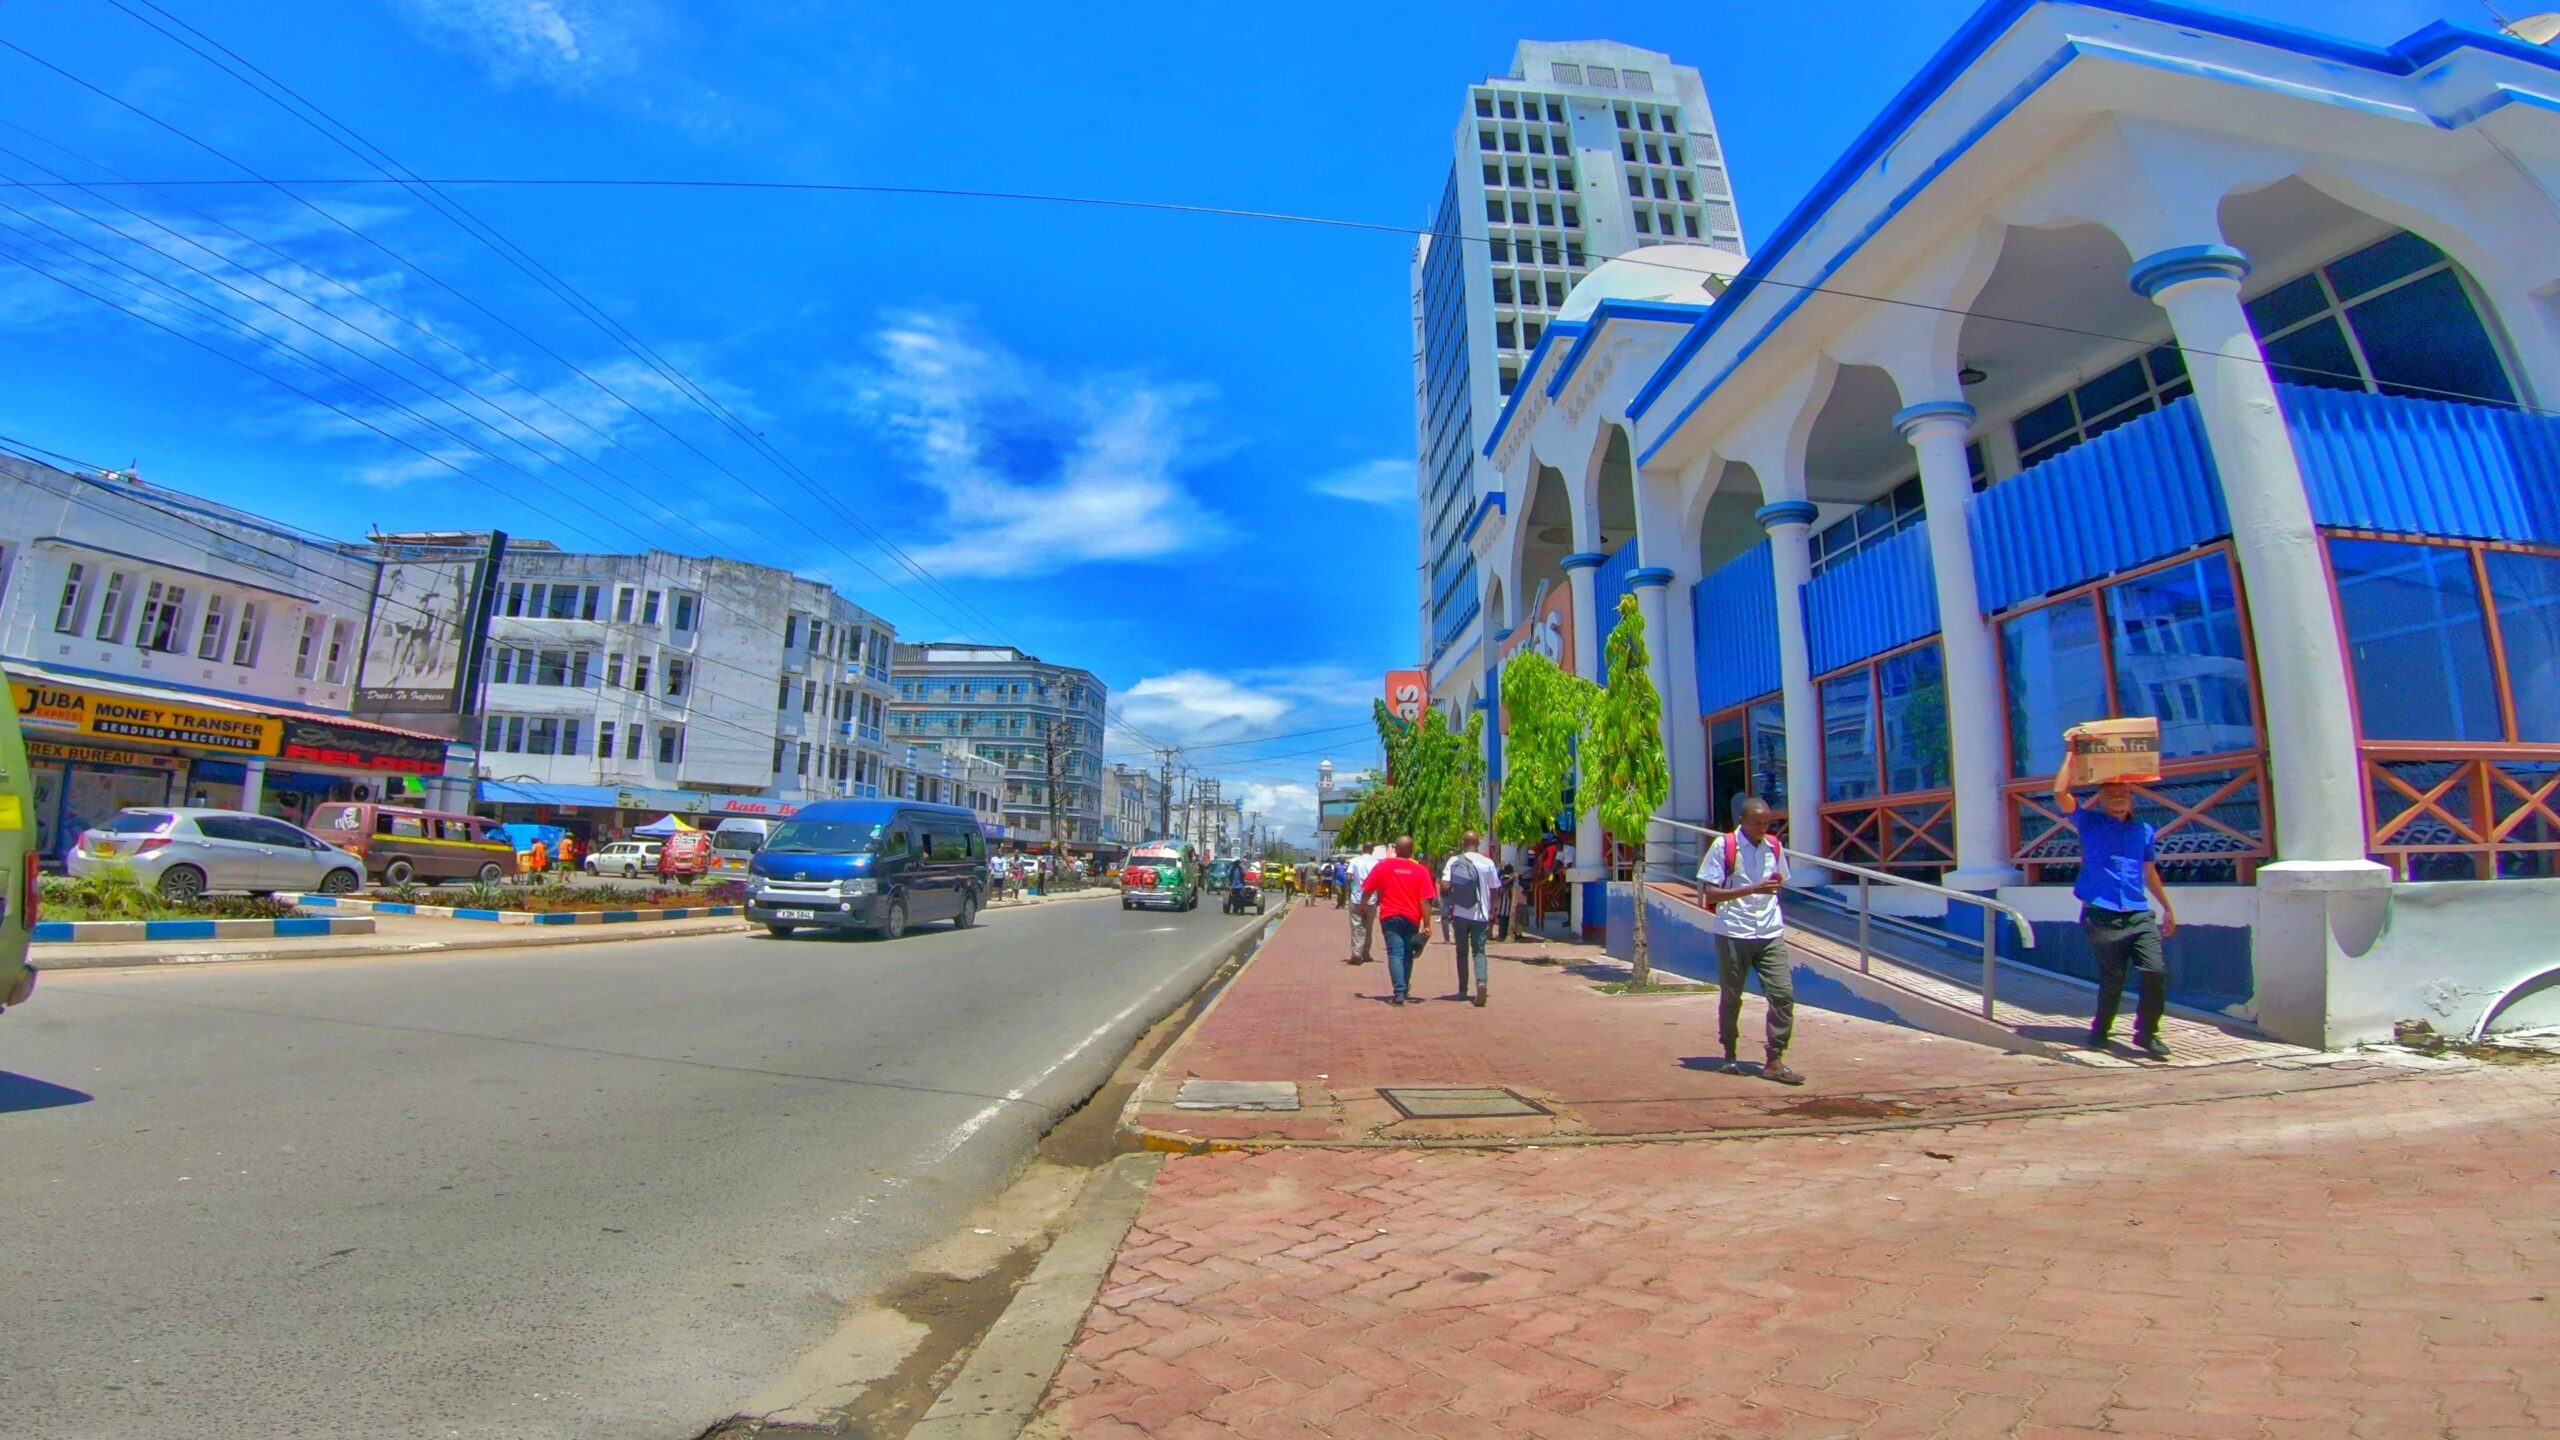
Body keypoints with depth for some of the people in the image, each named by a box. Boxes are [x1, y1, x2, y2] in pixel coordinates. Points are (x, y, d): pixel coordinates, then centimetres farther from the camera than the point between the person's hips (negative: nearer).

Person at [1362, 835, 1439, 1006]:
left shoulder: (1382, 866, -4)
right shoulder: (1421, 870, -4)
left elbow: (1367, 890, 2)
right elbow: (1424, 901, -8)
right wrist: (1427, 926, -5)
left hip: (1390, 917, -2)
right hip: (1411, 918, 2)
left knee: (1395, 953, -2)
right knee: (1407, 954, 17)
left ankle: (1399, 992, -13)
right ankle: (1405, 988, 29)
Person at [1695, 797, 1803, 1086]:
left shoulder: (1774, 847, 7)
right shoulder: (1723, 846, -7)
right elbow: (1709, 894, -12)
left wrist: (1775, 886, 2)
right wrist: (1753, 889, -19)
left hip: (1771, 935, 4)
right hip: (1733, 934, -4)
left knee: (1783, 994, -5)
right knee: (1730, 997, 8)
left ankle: (1774, 1061, 4)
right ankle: (1729, 1056, 25)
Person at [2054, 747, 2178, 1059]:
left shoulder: (2144, 830, 14)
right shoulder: (2090, 823, 3)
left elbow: (2150, 872, 24)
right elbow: (2060, 793, -12)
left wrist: (2168, 908, 28)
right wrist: (2071, 753, -10)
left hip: (2139, 916, 3)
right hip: (2101, 917, -3)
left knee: (2156, 971, -10)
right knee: (2112, 978, 2)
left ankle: (2146, 1032, 8)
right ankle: (2100, 1030, 23)